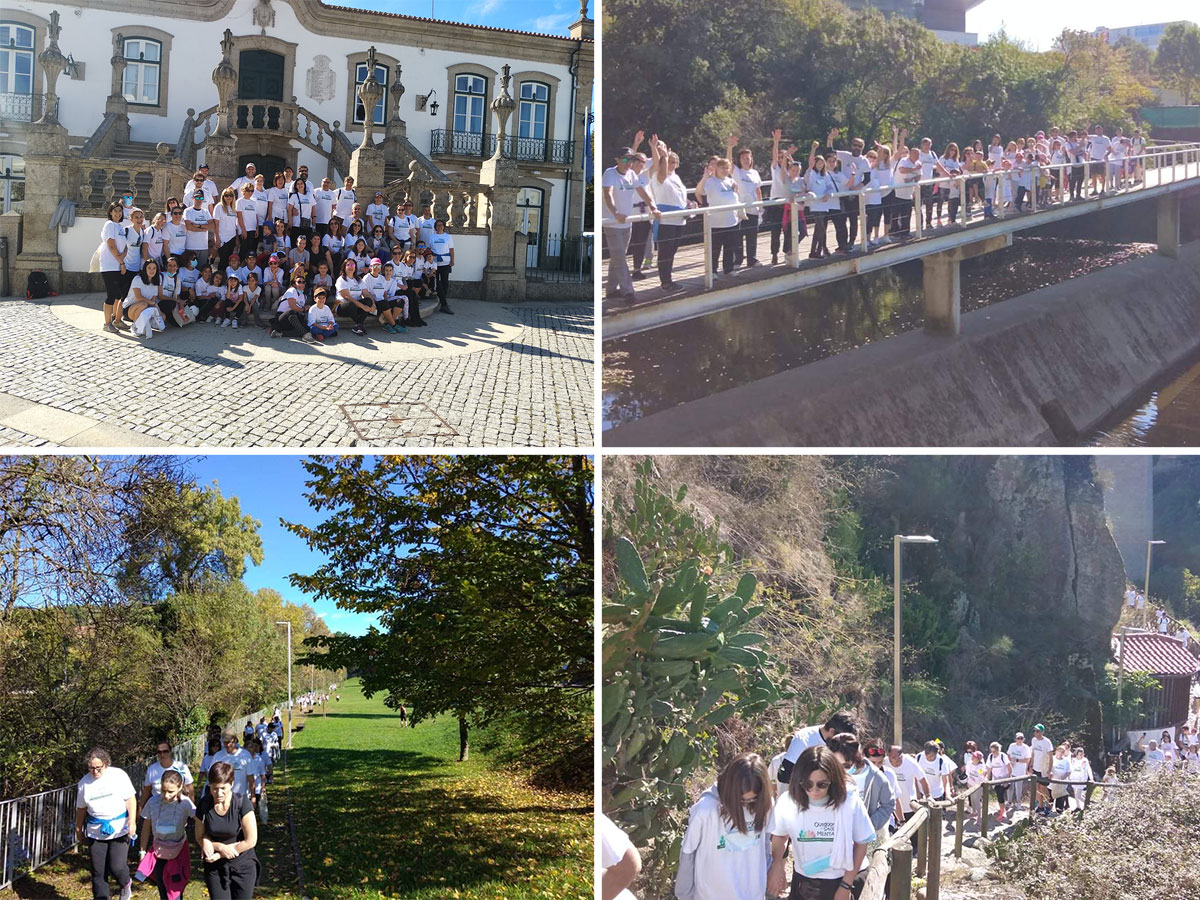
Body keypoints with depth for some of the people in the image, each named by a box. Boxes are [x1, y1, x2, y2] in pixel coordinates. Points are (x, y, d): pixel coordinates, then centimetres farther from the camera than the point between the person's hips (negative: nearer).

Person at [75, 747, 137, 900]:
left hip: (119, 829, -3)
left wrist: (132, 821, -14)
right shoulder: (84, 783, 4)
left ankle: (125, 884, 24)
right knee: (98, 873, 3)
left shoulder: (118, 775, -5)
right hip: (96, 833, 3)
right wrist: (78, 830, 21)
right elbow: (81, 809, 15)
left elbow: (131, 799, -4)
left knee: (117, 866, -10)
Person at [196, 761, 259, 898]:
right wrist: (221, 847, -16)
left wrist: (219, 855, -13)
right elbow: (200, 837, 2)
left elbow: (250, 841, -17)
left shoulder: (242, 802, -19)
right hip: (214, 868, 2)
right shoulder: (204, 805, -10)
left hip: (242, 866, -2)